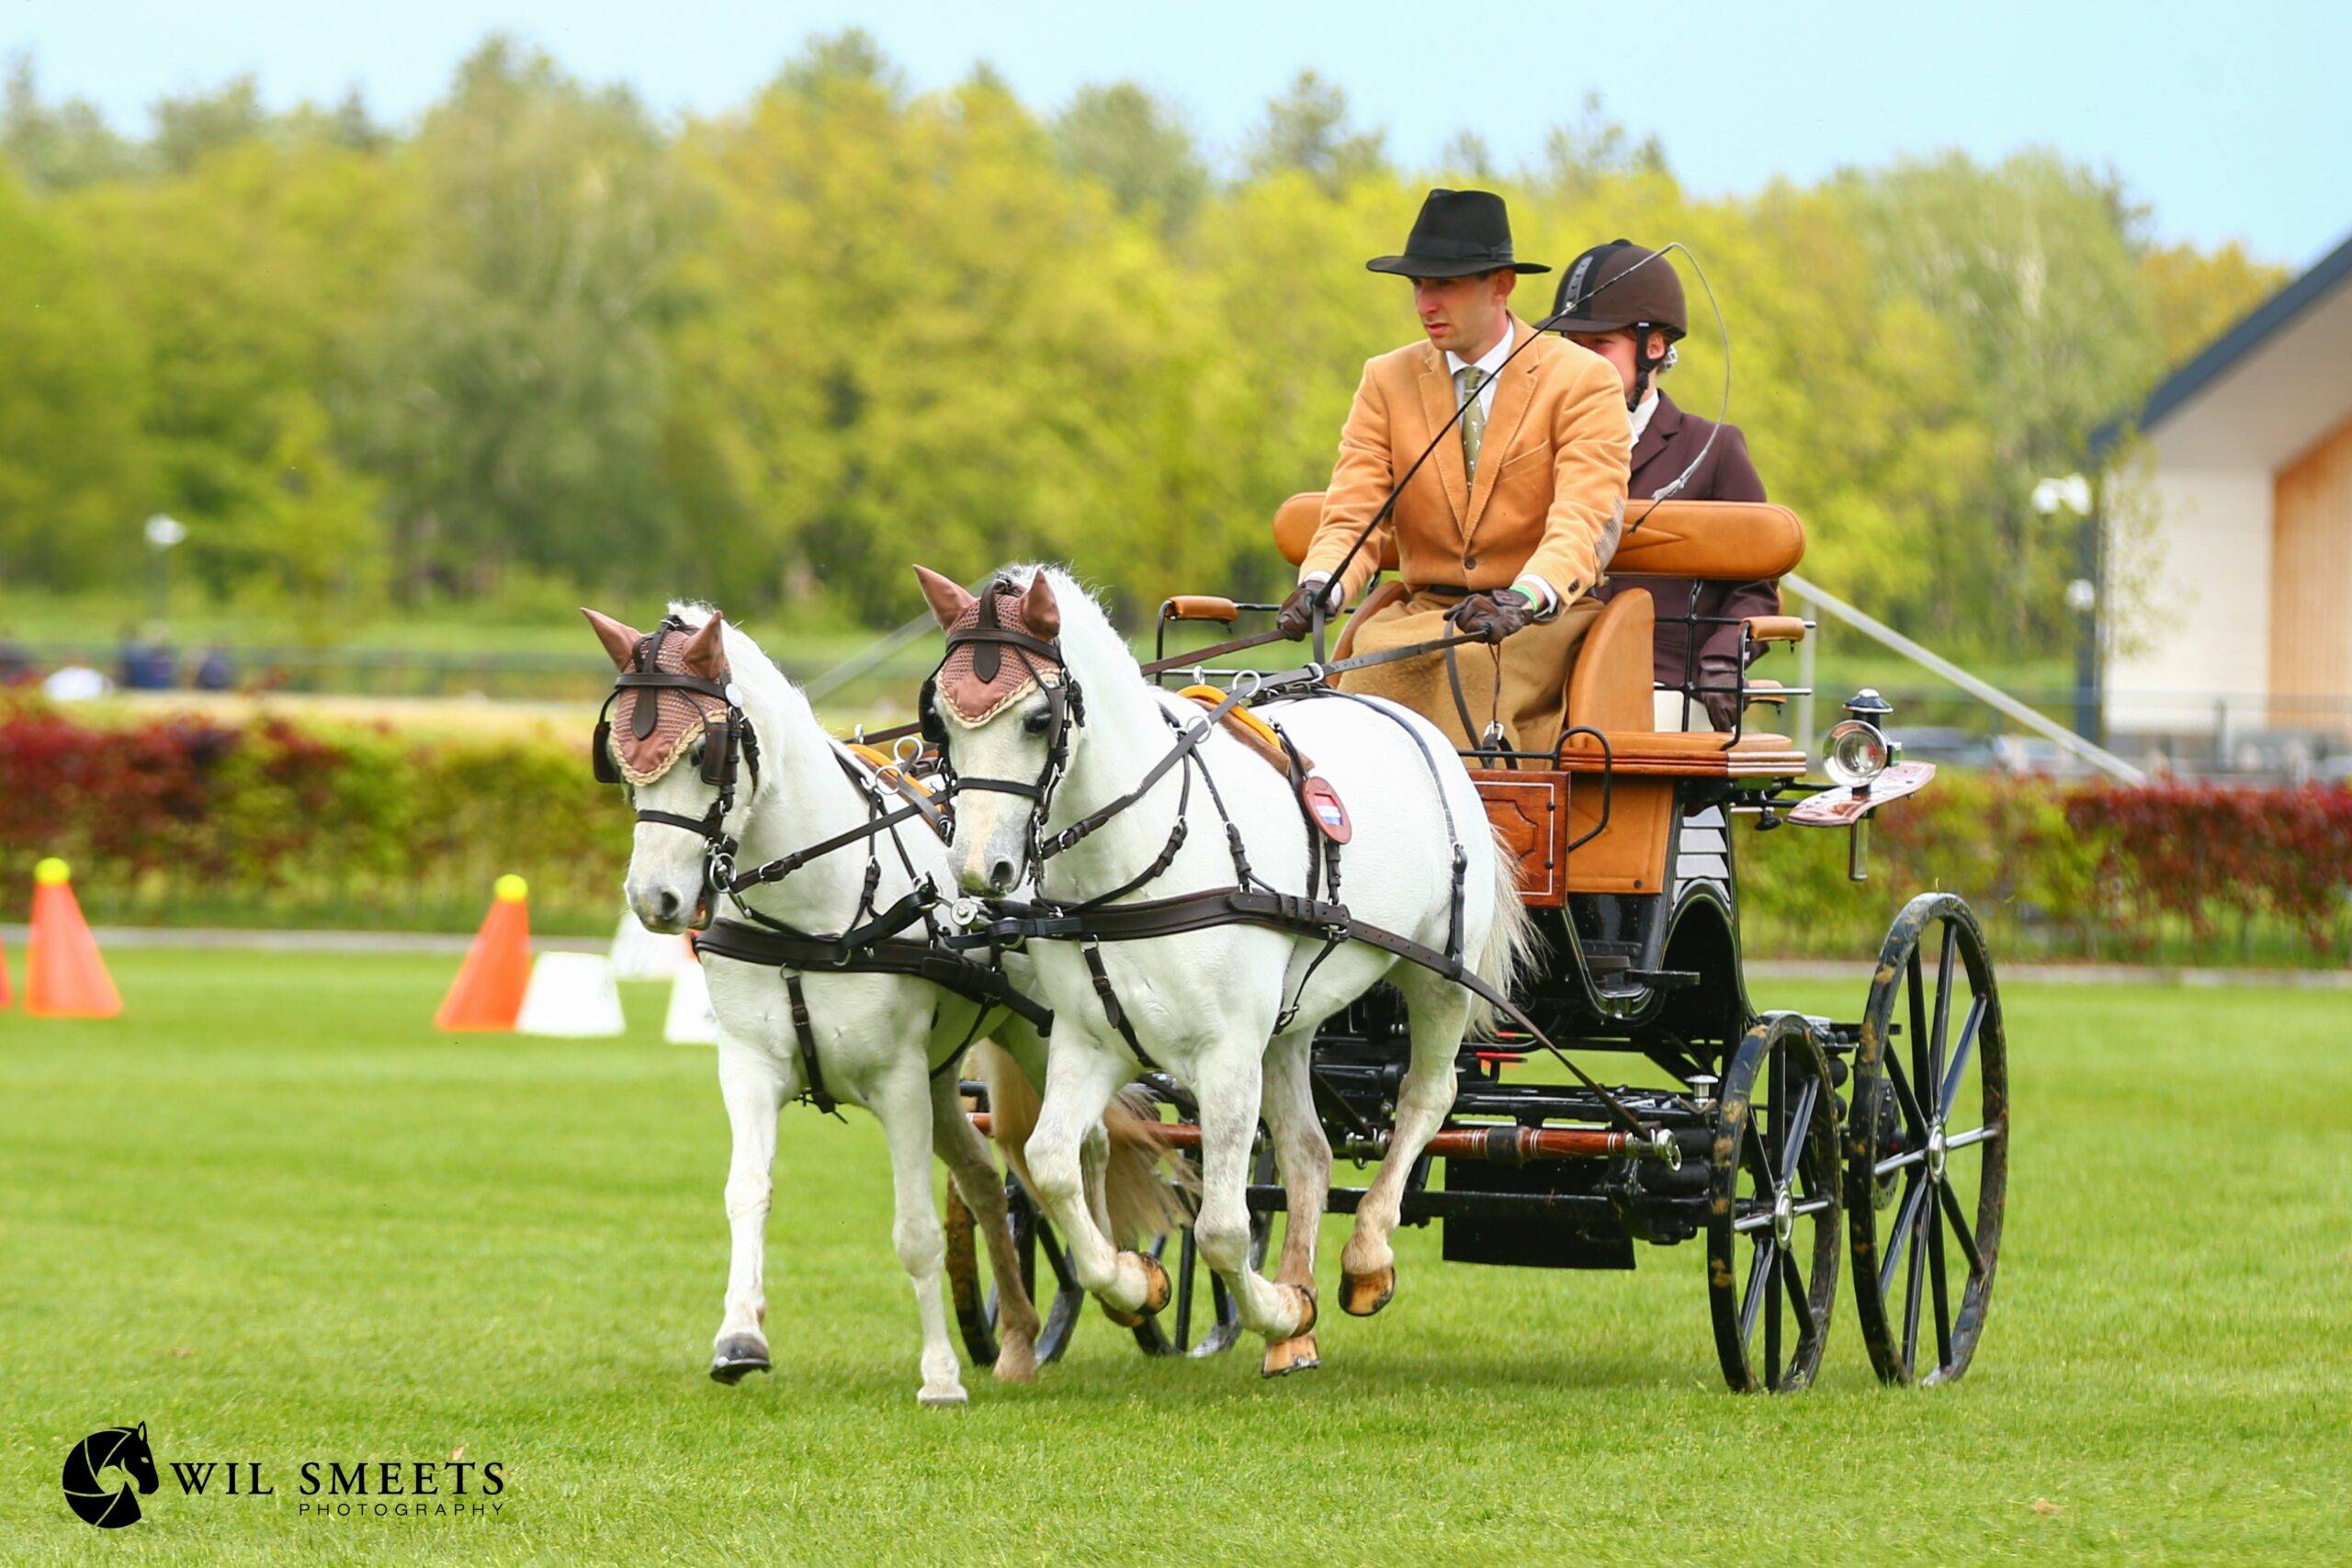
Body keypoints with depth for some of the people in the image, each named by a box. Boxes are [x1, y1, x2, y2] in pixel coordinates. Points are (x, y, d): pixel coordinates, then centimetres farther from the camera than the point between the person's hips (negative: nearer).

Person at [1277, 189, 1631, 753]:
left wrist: (1522, 600, -37)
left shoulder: (1583, 380, -3)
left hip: (1545, 621, -3)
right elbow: (1351, 517, 2)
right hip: (1424, 614, 3)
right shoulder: (1387, 381, 10)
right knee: (1377, 657, -32)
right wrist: (1321, 586, -23)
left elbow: (1586, 523, -16)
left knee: (1470, 664, -36)